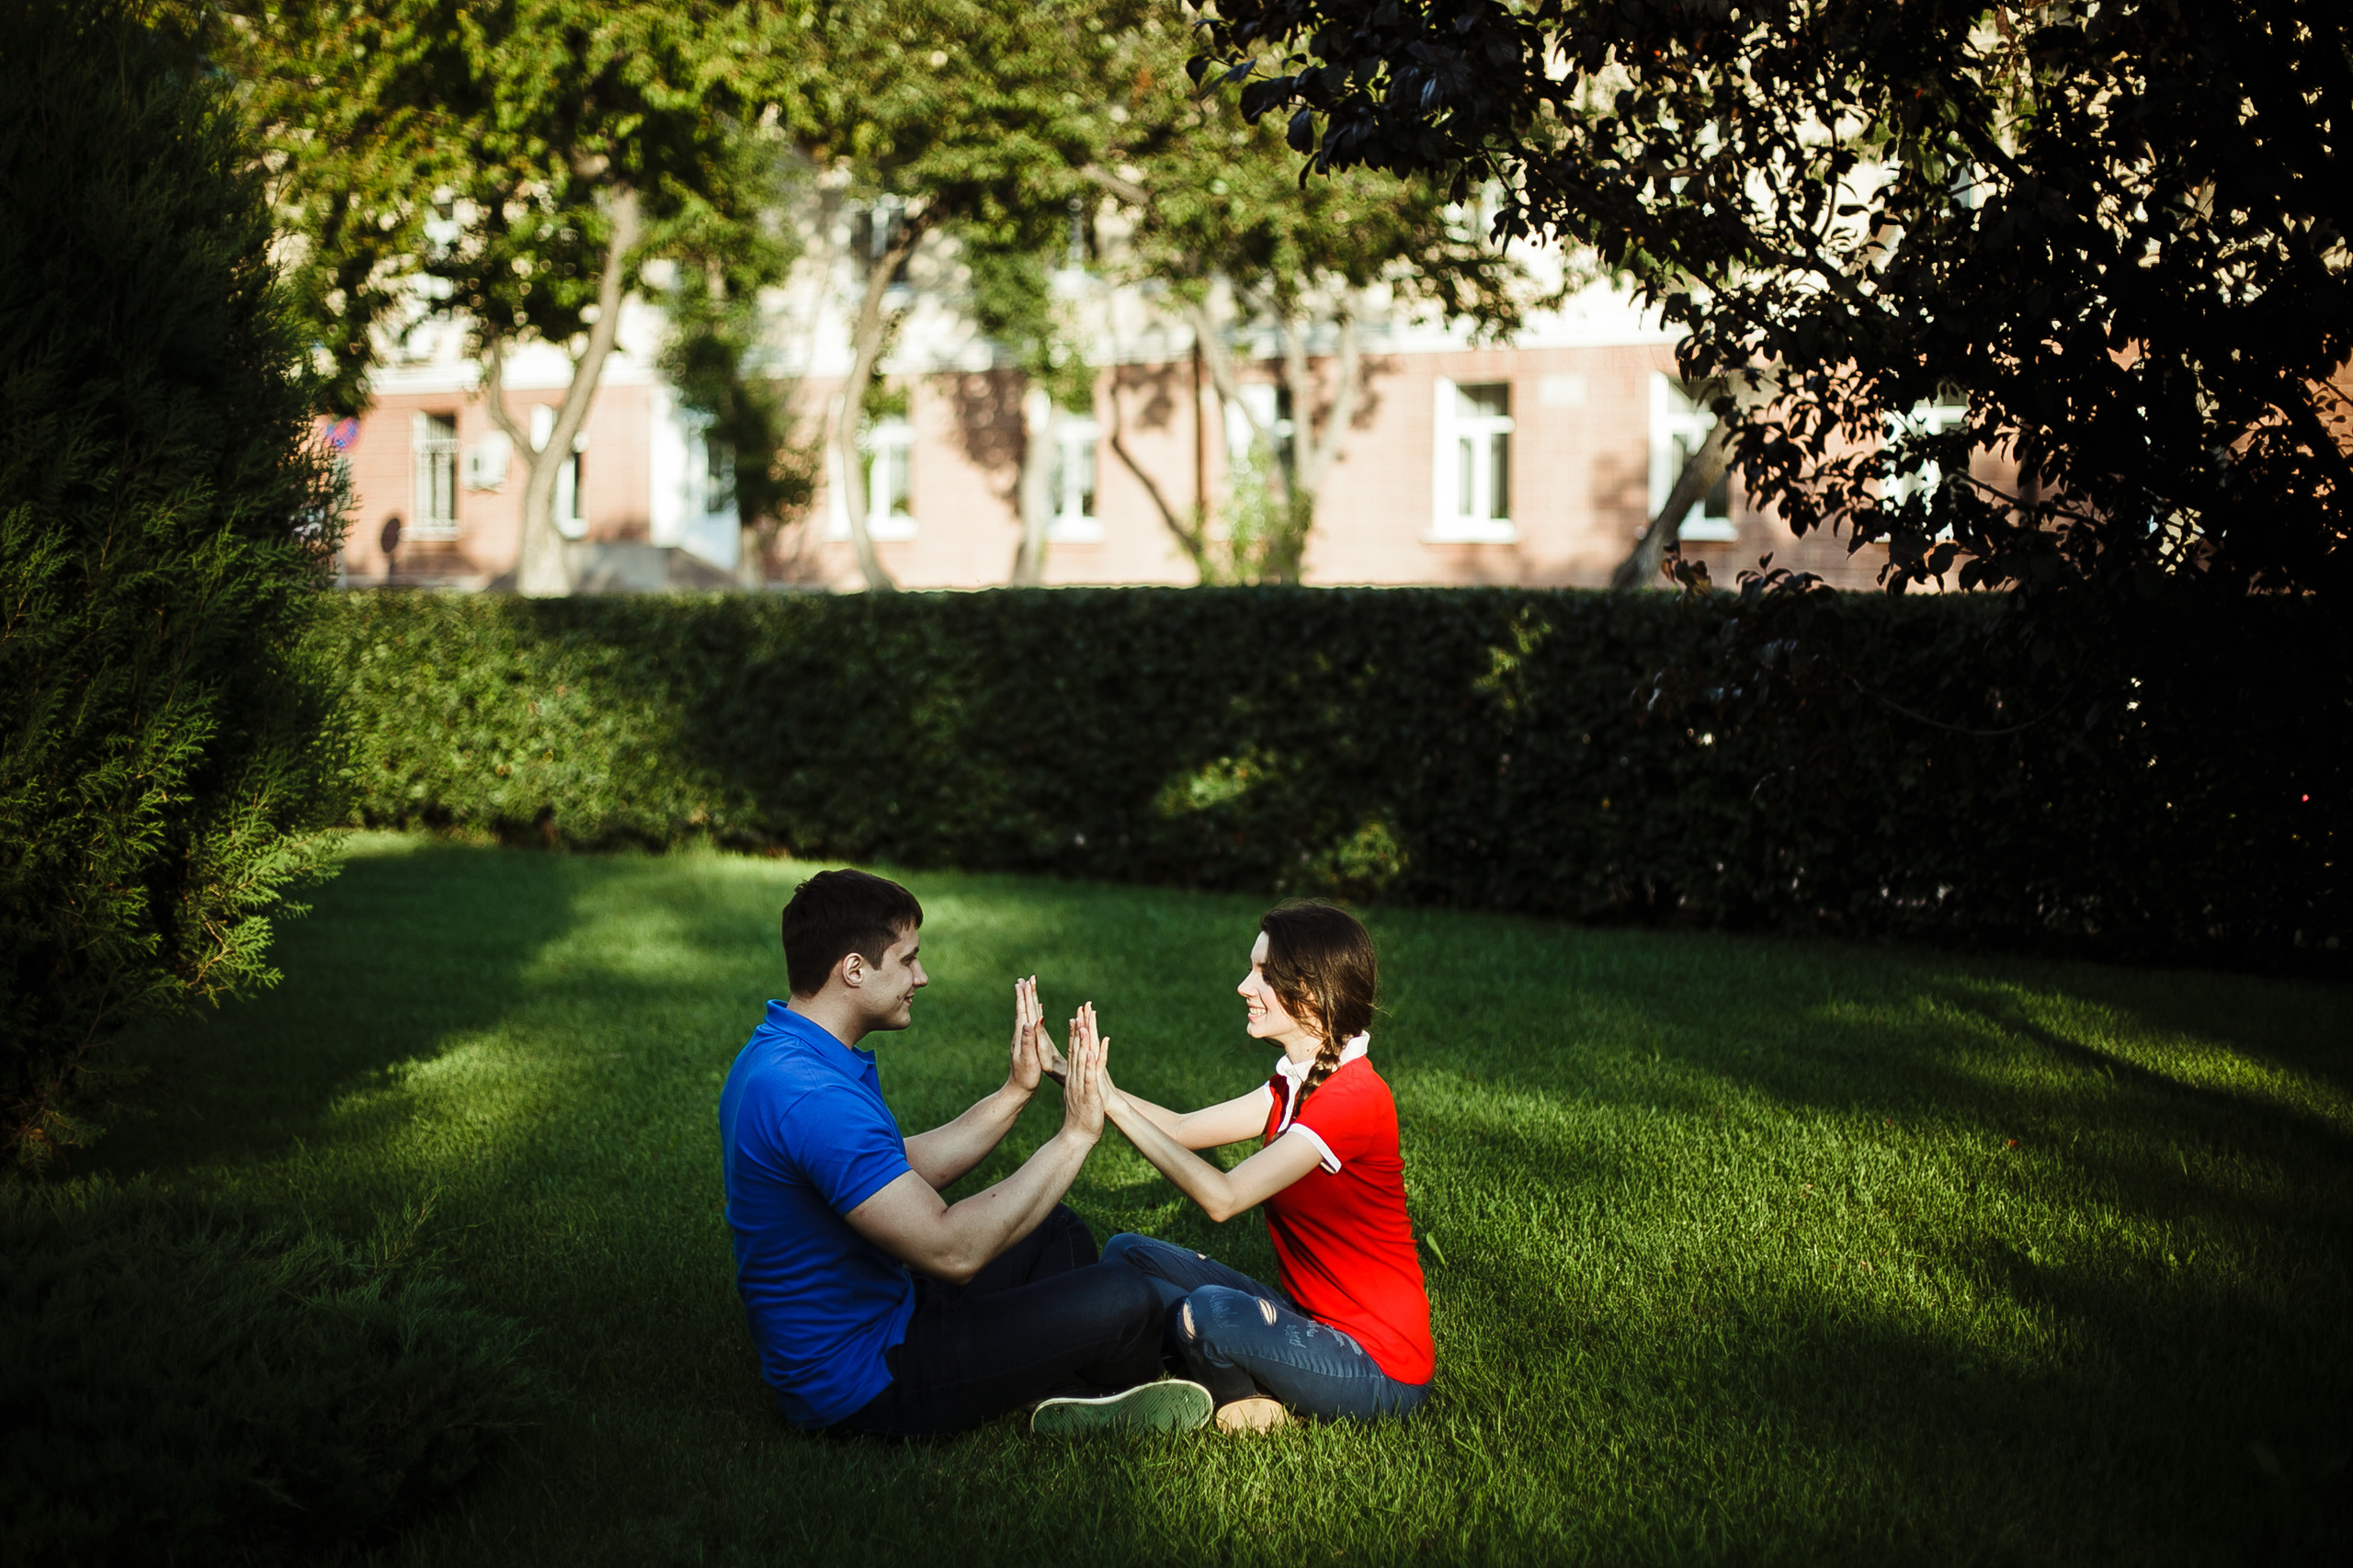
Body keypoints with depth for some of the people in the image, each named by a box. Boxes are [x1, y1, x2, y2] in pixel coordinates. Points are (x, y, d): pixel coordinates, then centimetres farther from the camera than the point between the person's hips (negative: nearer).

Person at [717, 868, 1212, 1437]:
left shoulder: (776, 1056, 4)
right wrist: (1075, 1135, -23)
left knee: (1056, 1230, 24)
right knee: (1125, 1301, -14)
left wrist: (1017, 1091, 8)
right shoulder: (810, 1096, -30)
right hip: (860, 1383, -11)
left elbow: (904, 1170, 14)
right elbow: (951, 1250, -31)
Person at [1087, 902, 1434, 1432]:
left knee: (1210, 1313, -35)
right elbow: (1184, 1130, 6)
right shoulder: (1299, 1082, 7)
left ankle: (1247, 1405, -4)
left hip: (1377, 1368, -9)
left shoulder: (1355, 1098, -23)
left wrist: (1115, 1104, -25)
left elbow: (1222, 1197, -28)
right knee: (1124, 1256, 4)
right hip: (1310, 1321, 9)